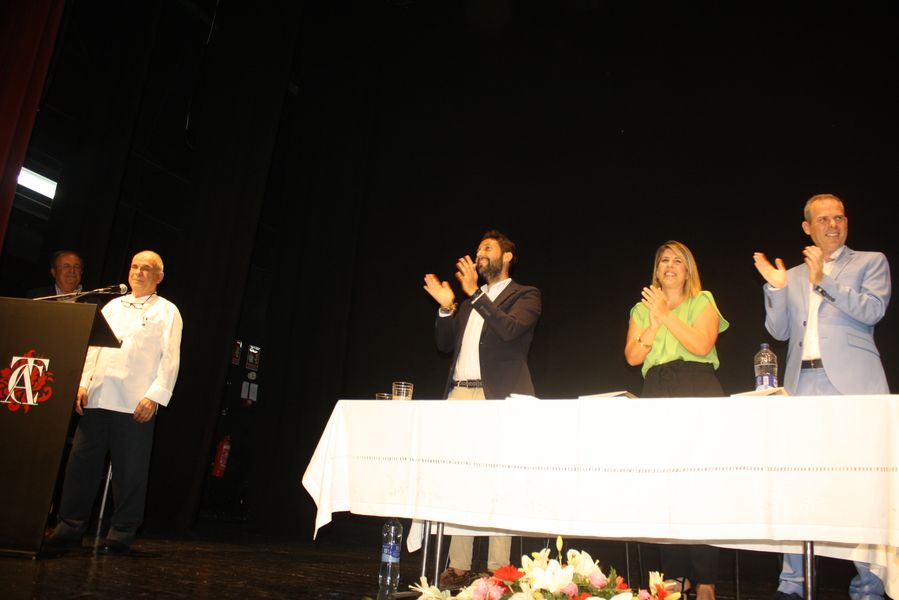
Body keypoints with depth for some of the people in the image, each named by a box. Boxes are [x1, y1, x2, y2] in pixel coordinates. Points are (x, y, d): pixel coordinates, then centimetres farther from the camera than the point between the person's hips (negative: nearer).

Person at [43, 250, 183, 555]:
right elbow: (93, 345, 18)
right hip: (98, 398, 5)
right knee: (82, 462, 6)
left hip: (135, 404, -5)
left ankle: (122, 533, 11)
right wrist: (83, 383, 6)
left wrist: (155, 396, -12)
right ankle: (71, 526, 18)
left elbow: (170, 358, -3)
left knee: (129, 470, 0)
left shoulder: (166, 311, 4)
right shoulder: (112, 306, 20)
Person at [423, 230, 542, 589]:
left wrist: (474, 293, -15)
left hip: (497, 397, -6)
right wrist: (446, 307, 4)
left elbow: (510, 329, -14)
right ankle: (458, 567, 9)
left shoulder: (525, 296, 6)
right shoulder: (470, 302, 24)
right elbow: (445, 344, 19)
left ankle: (497, 569, -1)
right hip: (459, 395, 6)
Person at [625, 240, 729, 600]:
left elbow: (702, 344, -7)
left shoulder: (703, 302, 11)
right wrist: (654, 324, -8)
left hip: (699, 394, -3)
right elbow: (632, 357, 6)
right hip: (658, 396, 3)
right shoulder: (642, 310, 19)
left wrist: (667, 315, -8)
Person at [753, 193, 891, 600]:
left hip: (852, 386, -3)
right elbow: (779, 330, 10)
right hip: (803, 387, 3)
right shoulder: (793, 276, 17)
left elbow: (873, 310, -8)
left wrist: (824, 280, -12)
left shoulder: (870, 262, 9)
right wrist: (777, 287, -3)